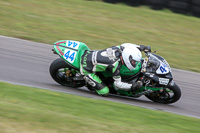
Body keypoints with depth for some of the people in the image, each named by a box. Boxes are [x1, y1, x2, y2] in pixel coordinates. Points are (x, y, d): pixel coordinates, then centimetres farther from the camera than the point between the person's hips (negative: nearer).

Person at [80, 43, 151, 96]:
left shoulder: (119, 48, -13)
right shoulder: (115, 65, -30)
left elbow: (126, 45, 13)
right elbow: (118, 84, -21)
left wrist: (141, 47, 8)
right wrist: (132, 86, -27)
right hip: (87, 69, -8)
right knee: (104, 92, -7)